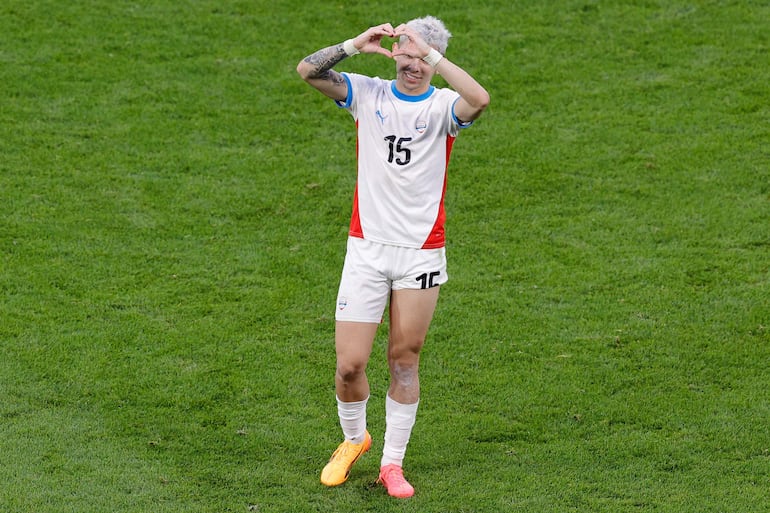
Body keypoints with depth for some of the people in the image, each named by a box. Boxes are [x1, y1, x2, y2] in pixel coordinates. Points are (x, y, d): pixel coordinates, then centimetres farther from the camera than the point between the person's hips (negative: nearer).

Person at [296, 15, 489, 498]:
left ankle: (393, 462, 19)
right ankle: (354, 438, 27)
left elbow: (479, 99, -27)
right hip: (367, 247, 1)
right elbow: (308, 70, -7)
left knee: (405, 359, 5)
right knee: (350, 364, -2)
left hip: (422, 252, -1)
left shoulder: (443, 106, -3)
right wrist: (358, 44, -17)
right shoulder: (368, 93, 4)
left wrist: (430, 53, -25)